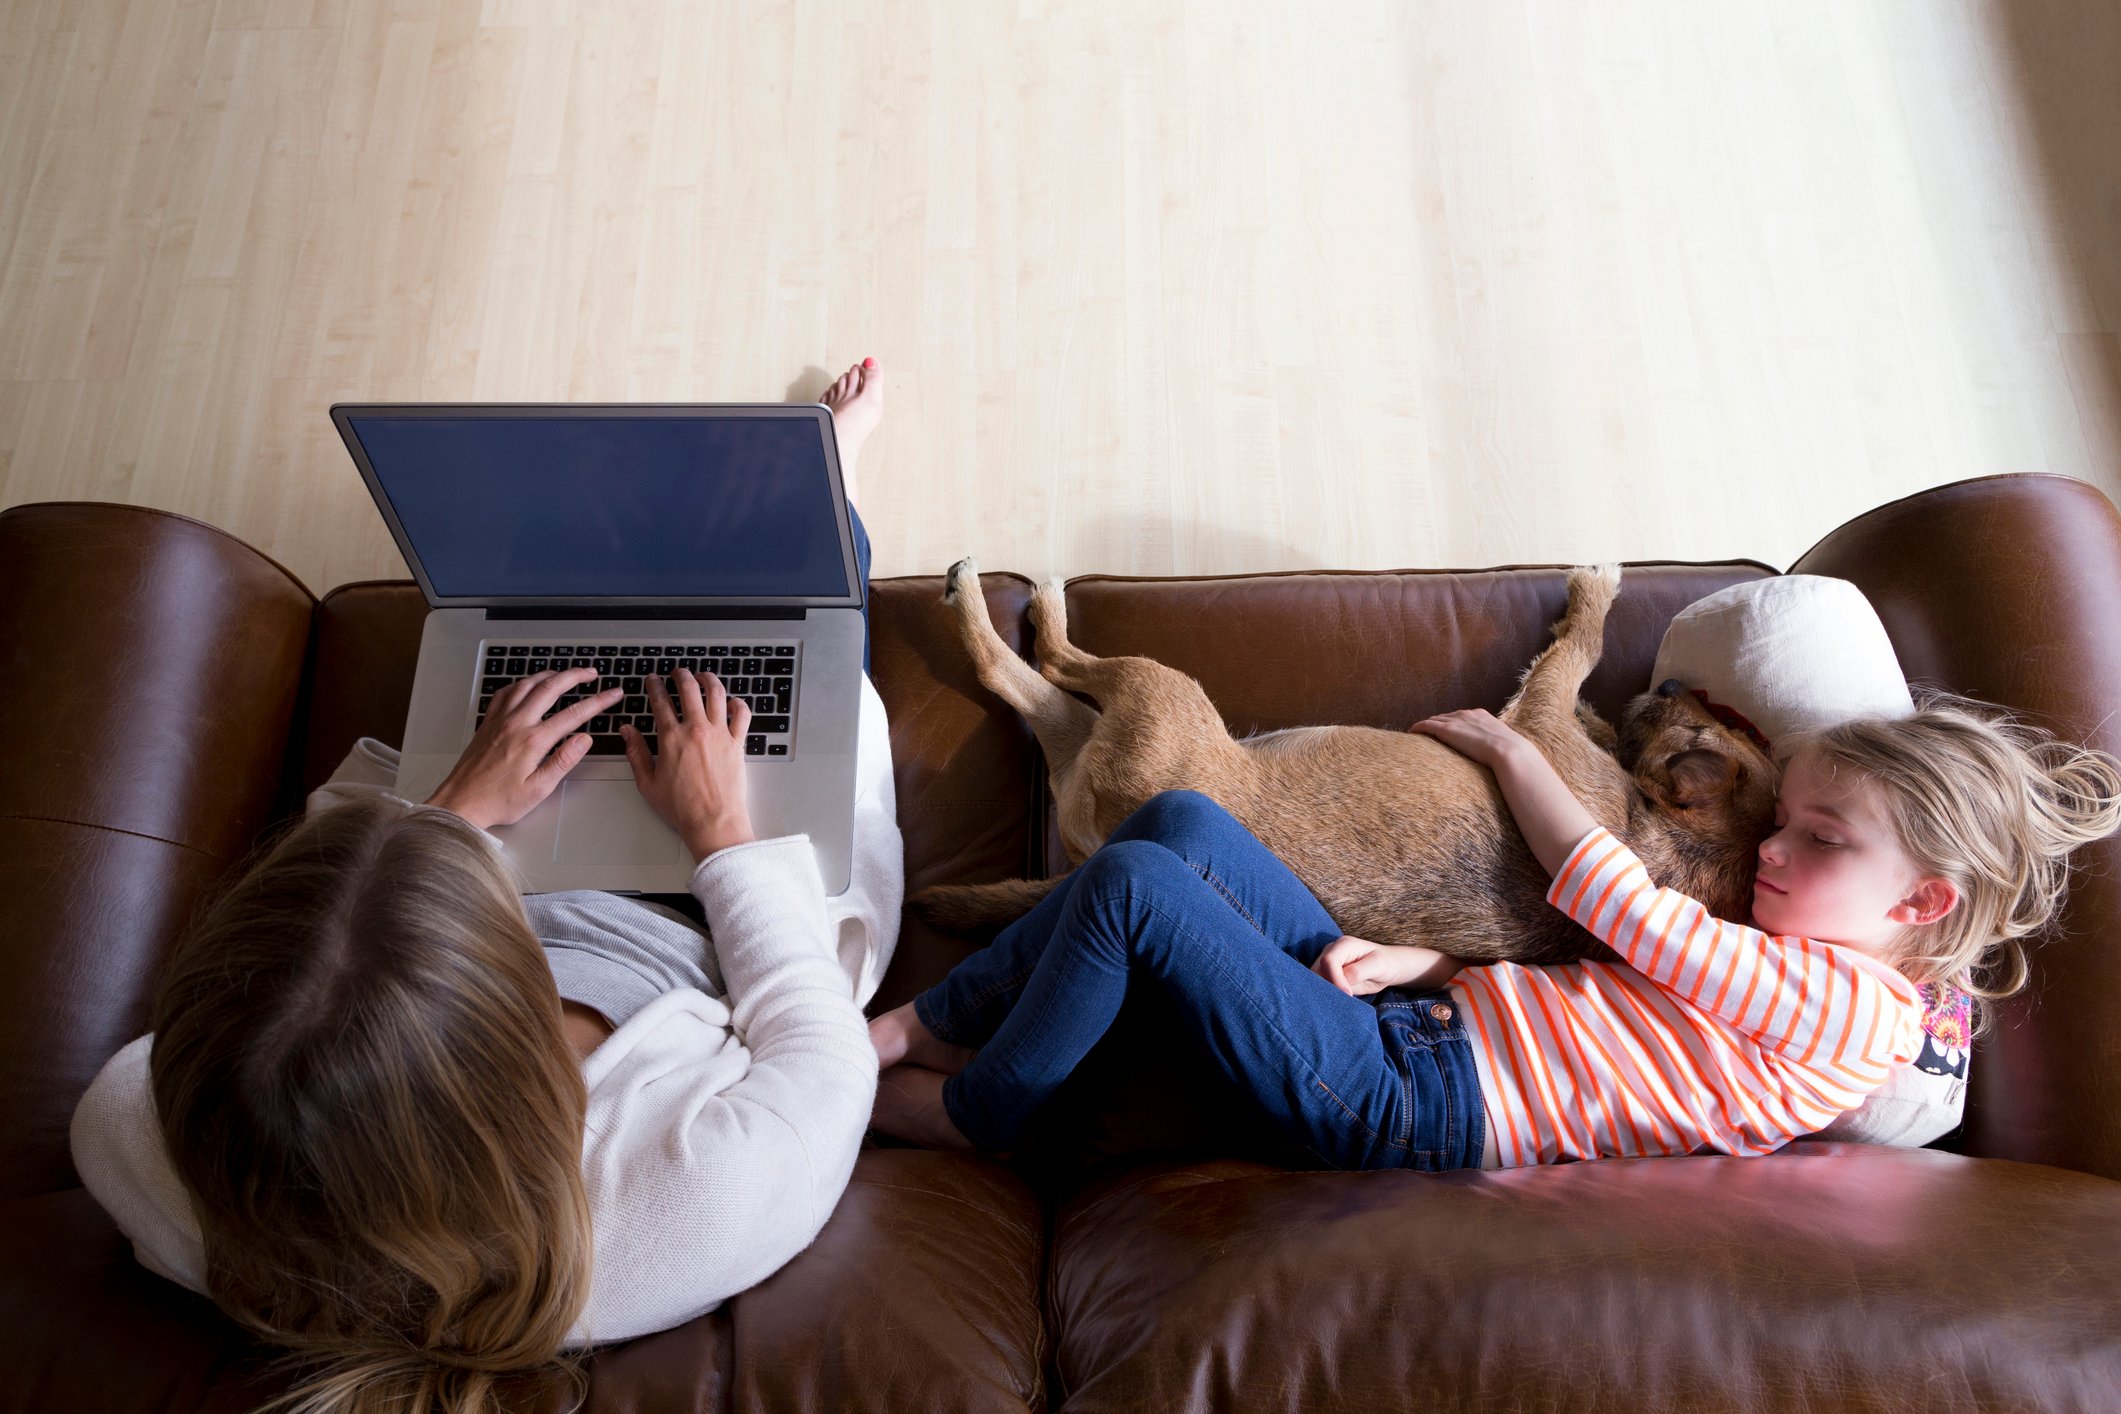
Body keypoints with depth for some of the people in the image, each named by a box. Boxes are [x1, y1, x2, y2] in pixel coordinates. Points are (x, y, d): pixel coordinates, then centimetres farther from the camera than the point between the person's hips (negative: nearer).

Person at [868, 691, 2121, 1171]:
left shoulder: (1846, 1005, -7)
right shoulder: (1785, 962, 20)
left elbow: (1625, 914, -8)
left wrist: (1512, 751, 4)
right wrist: (1420, 963, -1)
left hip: (1403, 1103, -9)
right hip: (1412, 1029, 9)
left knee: (1132, 885, -20)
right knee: (1180, 823, -6)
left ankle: (972, 1107, 4)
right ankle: (925, 1021, 1)